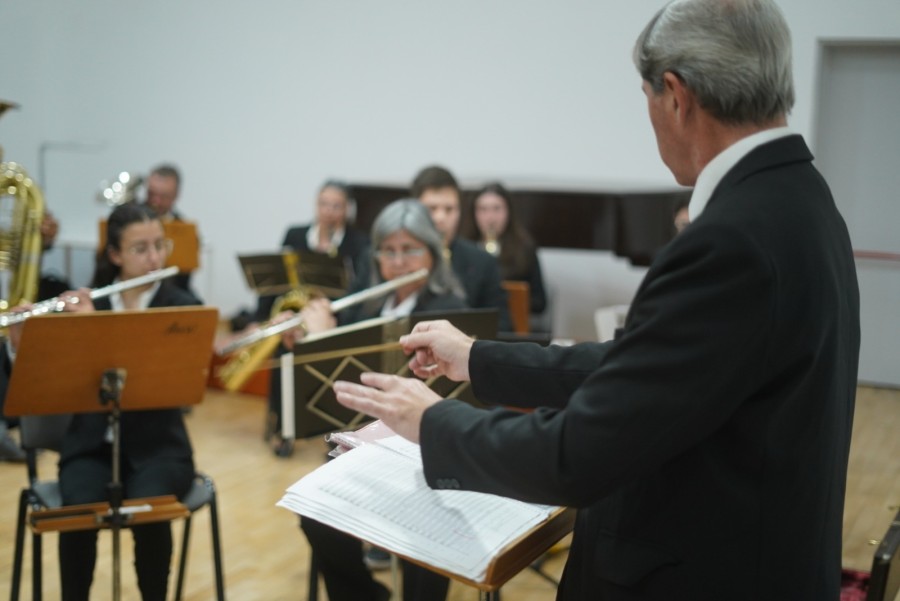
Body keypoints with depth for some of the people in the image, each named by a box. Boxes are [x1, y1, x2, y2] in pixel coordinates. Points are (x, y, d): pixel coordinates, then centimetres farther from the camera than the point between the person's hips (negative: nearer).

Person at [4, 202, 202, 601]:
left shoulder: (183, 306, -3)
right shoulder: (83, 301, 2)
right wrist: (19, 344, -21)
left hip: (156, 446, -1)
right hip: (92, 445, 2)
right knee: (79, 513, -28)